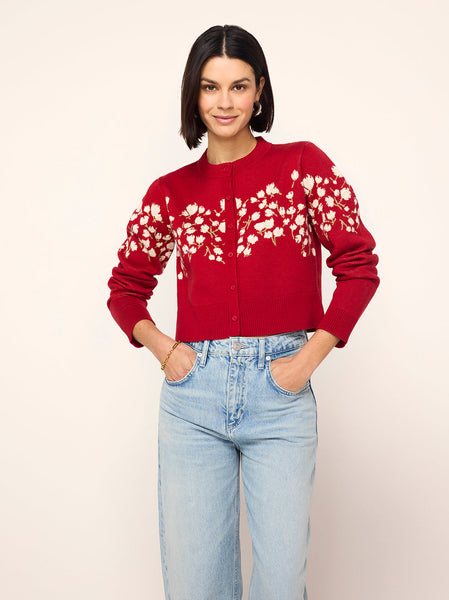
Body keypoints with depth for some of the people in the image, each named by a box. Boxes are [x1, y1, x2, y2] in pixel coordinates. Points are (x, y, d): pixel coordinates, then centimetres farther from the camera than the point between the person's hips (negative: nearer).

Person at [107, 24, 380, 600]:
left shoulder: (302, 164, 3)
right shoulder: (170, 192, 8)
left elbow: (358, 265, 1)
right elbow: (125, 287, 17)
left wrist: (307, 358, -6)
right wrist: (162, 347, 0)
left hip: (279, 387, -1)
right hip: (194, 389, 2)